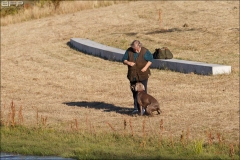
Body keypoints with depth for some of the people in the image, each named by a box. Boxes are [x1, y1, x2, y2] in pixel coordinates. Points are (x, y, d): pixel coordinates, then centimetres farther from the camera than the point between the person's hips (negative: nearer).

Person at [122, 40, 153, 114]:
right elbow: (124, 60, 5)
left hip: (143, 75, -3)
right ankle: (136, 108, 15)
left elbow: (150, 60, 0)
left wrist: (146, 67, -15)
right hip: (133, 75, 3)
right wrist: (128, 63, -17)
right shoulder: (129, 51, -1)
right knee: (134, 91, 7)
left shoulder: (145, 51, -9)